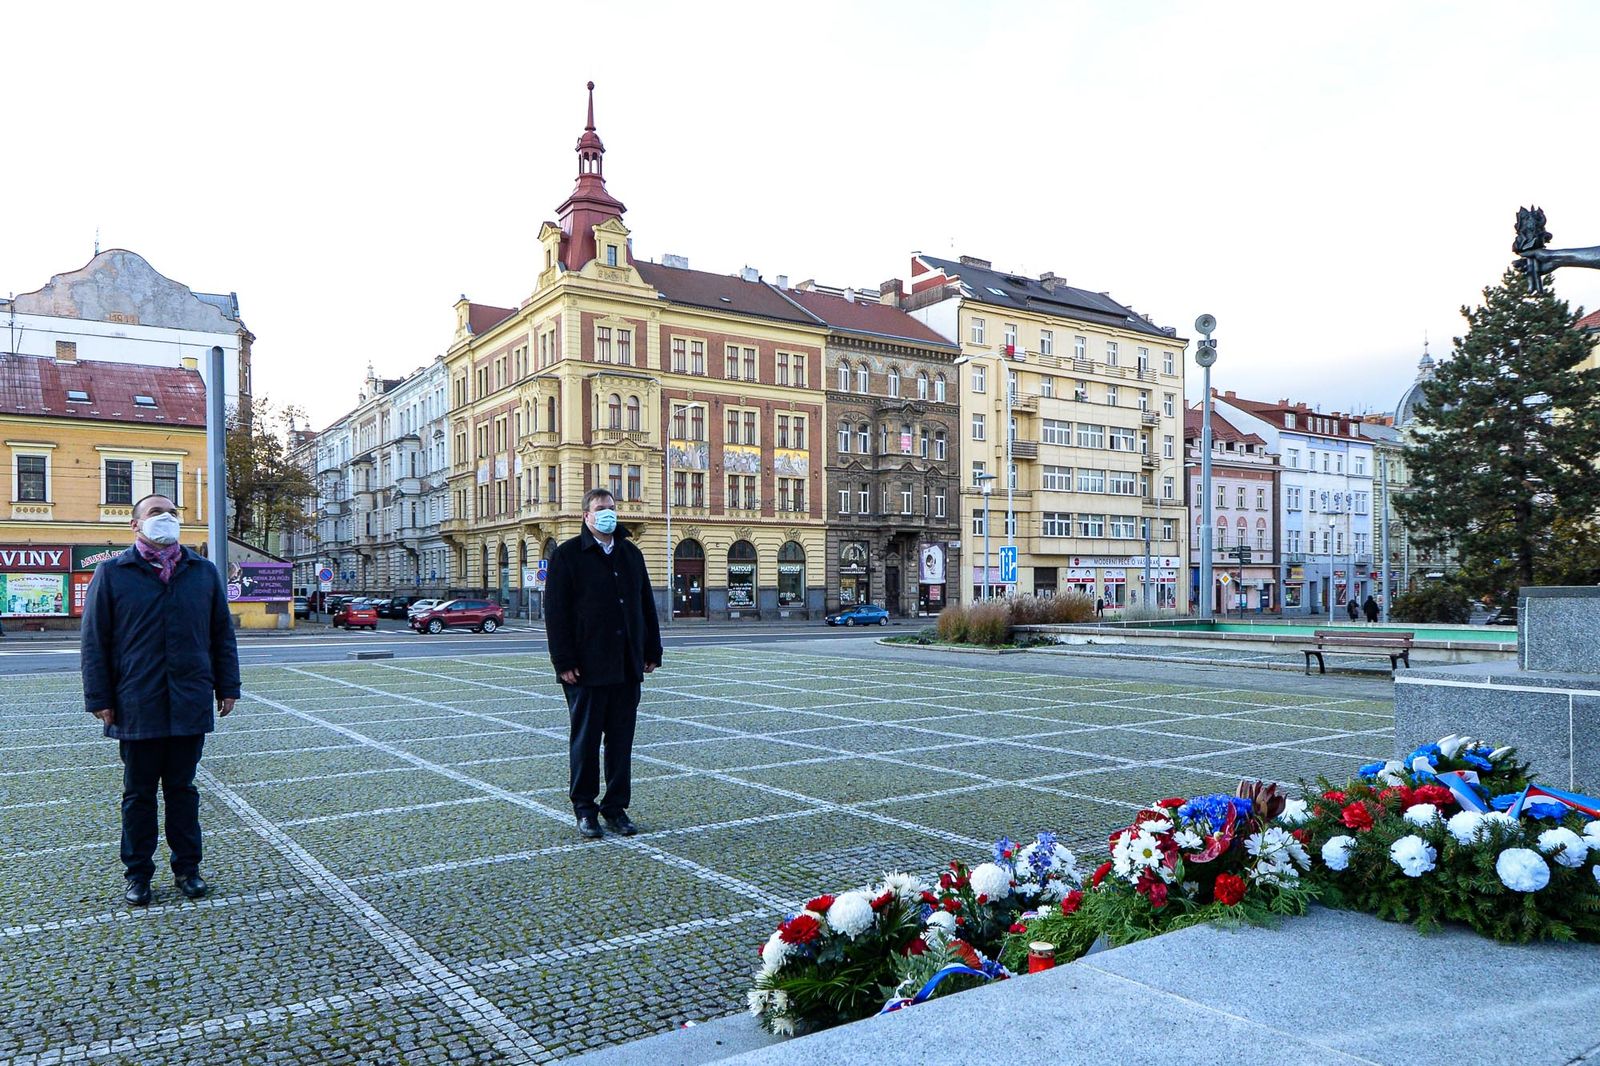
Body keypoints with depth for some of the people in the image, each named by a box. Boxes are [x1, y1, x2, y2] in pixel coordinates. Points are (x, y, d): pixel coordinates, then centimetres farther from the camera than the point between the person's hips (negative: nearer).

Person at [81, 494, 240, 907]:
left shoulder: (204, 572, 7)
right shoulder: (112, 574, 0)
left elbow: (222, 635, 10)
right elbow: (95, 642, 0)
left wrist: (227, 687, 7)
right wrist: (100, 699, -4)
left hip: (190, 705, 2)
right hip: (137, 708, -1)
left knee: (182, 789, 12)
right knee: (139, 794, 10)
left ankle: (187, 867, 22)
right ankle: (138, 873, 23)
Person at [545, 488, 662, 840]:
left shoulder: (631, 554, 14)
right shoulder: (567, 555, -3)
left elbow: (646, 605, 16)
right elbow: (556, 612, -7)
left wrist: (652, 651, 11)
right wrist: (564, 662, -12)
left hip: (627, 667, 5)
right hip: (587, 668, -5)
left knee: (621, 739, 8)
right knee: (585, 739, 4)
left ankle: (616, 808, 19)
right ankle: (585, 809, 16)